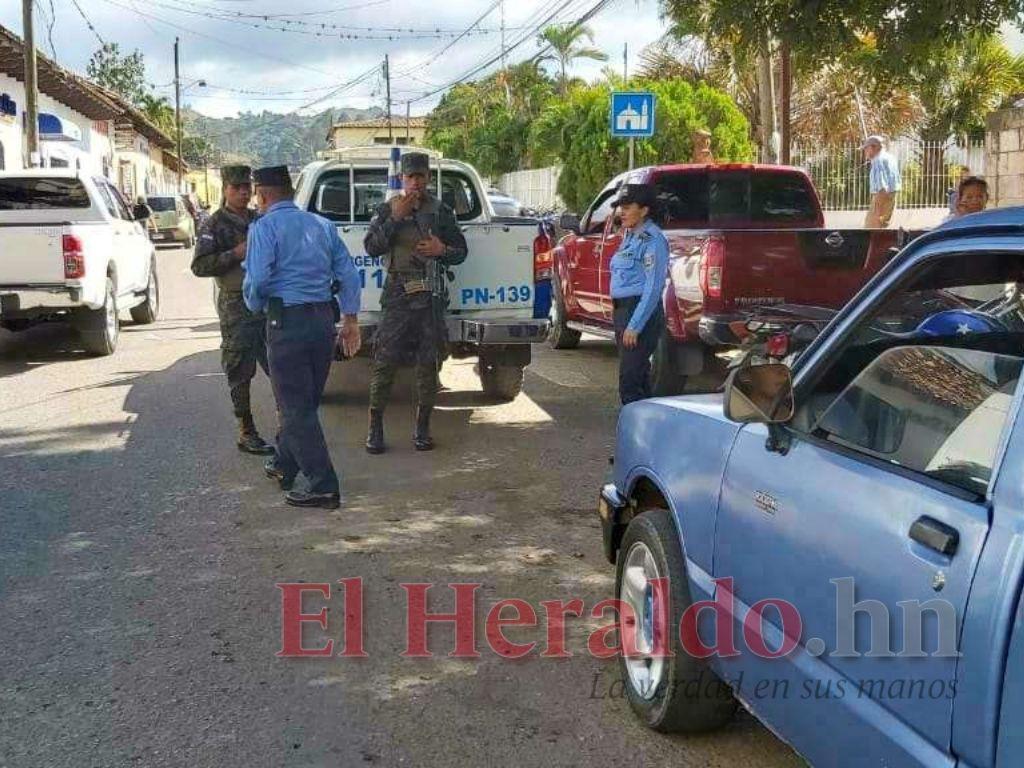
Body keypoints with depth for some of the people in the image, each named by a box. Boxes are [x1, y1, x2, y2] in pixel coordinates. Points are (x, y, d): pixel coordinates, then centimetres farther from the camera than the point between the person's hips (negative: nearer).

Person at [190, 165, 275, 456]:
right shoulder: (215, 225, -2)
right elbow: (199, 266, -11)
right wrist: (236, 254, -18)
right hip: (237, 308, -5)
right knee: (241, 374, 0)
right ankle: (246, 433, 8)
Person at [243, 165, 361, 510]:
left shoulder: (265, 227, -6)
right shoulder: (321, 224, 14)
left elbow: (256, 279, -16)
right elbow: (348, 274, 10)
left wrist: (255, 305, 4)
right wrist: (350, 319, 14)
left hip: (287, 323, -7)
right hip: (323, 320, 7)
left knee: (296, 408, -2)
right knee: (306, 402, 19)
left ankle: (323, 486, -5)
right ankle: (285, 465, 35)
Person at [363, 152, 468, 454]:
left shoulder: (441, 211, 10)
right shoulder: (387, 209, 6)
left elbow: (461, 251, 13)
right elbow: (372, 247, -6)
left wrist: (442, 251, -9)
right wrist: (394, 217, -15)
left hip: (431, 295, 2)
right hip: (397, 293, -1)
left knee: (428, 363, 3)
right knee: (385, 361, -5)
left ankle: (422, 428, 12)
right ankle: (375, 427, 3)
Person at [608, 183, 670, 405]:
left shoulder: (652, 239, -14)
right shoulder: (630, 236, 15)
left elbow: (653, 287, -19)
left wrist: (635, 326, -21)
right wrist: (619, 315, 17)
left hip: (642, 312, -10)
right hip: (622, 310, 10)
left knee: (629, 381, -12)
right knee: (639, 378, 15)